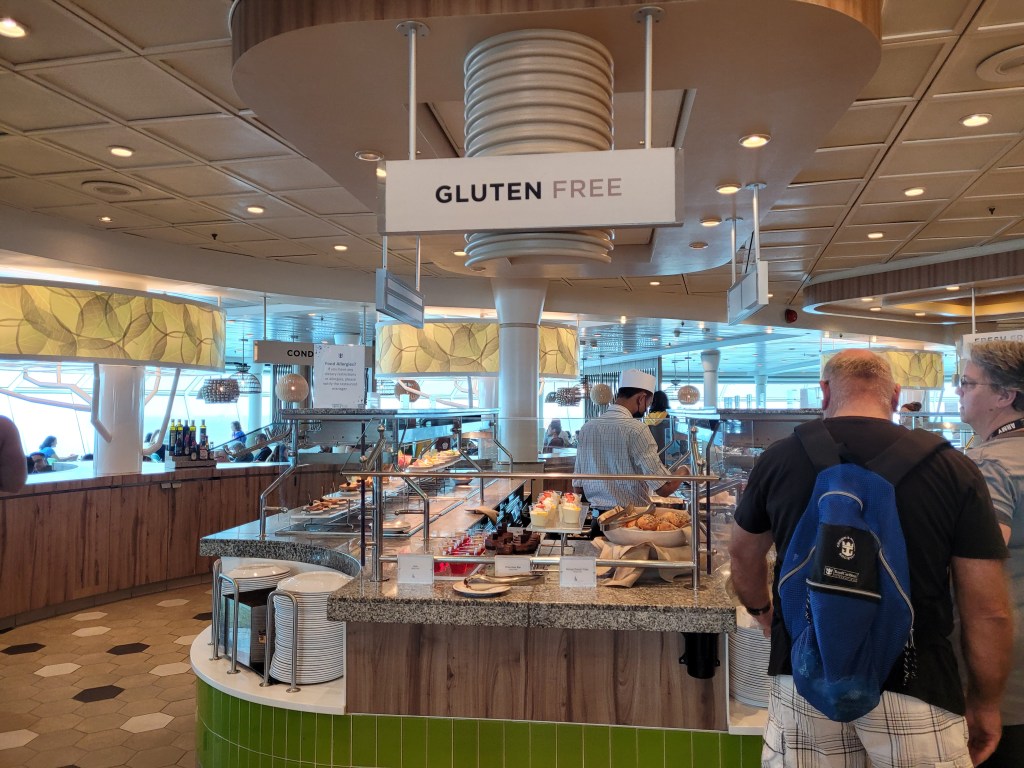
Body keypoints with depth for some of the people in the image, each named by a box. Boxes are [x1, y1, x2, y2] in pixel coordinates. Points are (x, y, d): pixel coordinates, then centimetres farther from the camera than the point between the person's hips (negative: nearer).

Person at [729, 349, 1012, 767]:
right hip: (913, 686, -1)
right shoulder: (953, 469, -9)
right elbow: (989, 612, -6)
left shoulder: (779, 457, -5)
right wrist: (985, 704, 9)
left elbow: (743, 553, 11)